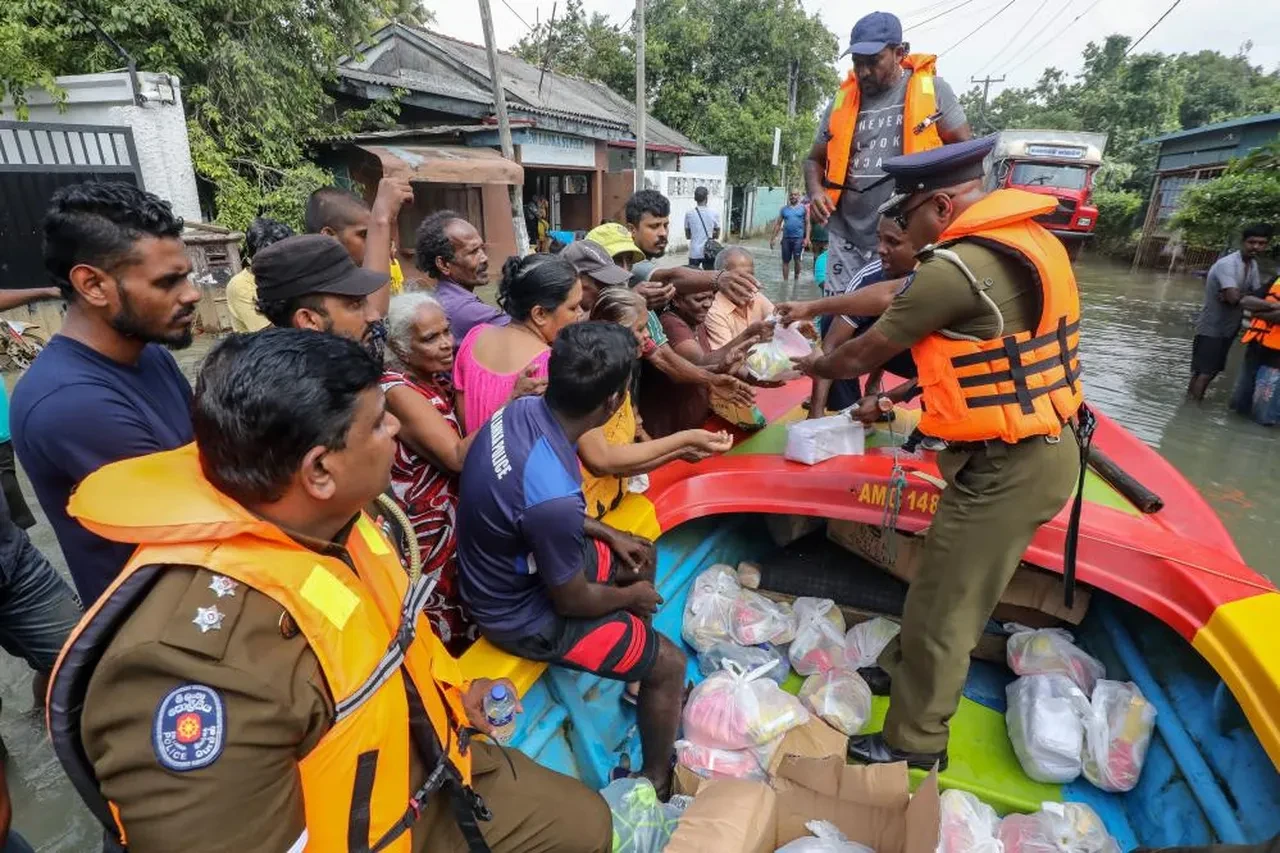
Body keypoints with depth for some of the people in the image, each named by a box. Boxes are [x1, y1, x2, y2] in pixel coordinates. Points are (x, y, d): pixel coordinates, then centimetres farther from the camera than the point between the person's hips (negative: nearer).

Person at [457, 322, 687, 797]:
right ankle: (656, 779, 29)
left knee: (641, 555, 22)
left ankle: (640, 673, 42)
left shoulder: (524, 410, -15)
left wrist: (607, 534, 7)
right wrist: (631, 596, -3)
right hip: (521, 612, -8)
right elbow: (572, 600, -22)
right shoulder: (553, 495, -39)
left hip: (508, 567, 8)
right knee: (669, 664, 3)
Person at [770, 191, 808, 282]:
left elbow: (807, 224, 2)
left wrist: (806, 238, -8)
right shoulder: (784, 208, 11)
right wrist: (773, 238, 5)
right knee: (785, 261, 4)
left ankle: (797, 278, 12)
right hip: (786, 238, 2)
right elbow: (778, 224, 10)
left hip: (798, 238, -2)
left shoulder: (803, 208, 5)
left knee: (797, 260, -5)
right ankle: (785, 280, 11)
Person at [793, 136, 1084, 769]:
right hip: (1041, 446, 9)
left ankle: (914, 743, 22)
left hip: (1006, 466, -9)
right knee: (944, 586, 23)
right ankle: (901, 669, 42)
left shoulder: (956, 267, -22)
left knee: (945, 609, 5)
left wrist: (815, 367, 9)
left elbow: (862, 356, -11)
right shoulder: (1024, 240, 8)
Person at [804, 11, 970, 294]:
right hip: (847, 239, 3)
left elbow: (964, 149, 7)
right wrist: (816, 191, -2)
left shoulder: (932, 89, 3)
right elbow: (815, 160, 20)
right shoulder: (842, 100, 12)